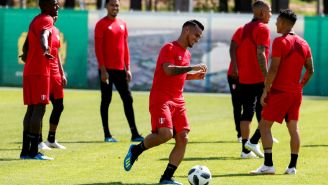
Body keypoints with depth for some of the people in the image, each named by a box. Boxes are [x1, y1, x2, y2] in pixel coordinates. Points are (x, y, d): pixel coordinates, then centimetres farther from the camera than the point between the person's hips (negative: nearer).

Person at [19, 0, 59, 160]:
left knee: (32, 109, 12)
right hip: (40, 72, -9)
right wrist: (45, 50, -52)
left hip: (29, 72, 9)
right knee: (39, 109, -9)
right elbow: (43, 36, -33)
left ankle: (26, 150, 13)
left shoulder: (35, 21, 19)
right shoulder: (47, 20, -9)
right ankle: (33, 151, -13)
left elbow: (26, 46, 31)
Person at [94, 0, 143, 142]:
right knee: (106, 100, 0)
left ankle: (134, 134, 5)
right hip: (107, 69, -6)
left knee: (128, 100, 4)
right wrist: (103, 69, -15)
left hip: (120, 69, 6)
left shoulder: (122, 24, 12)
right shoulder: (101, 24, -5)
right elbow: (98, 48, -9)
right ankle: (107, 134, 5)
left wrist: (127, 68, 11)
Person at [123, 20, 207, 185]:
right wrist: (192, 68, -21)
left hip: (177, 101, 8)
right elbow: (168, 70, -23)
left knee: (183, 138, -4)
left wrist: (194, 76, 16)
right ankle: (135, 150, 1)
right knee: (166, 134, -25)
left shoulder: (187, 54, 19)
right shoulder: (169, 48, -7)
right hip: (161, 99, -8)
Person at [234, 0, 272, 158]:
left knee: (247, 113, 8)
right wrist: (266, 76, -20)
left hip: (244, 79, 7)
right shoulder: (262, 29, -10)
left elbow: (236, 52, 15)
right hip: (259, 78, -7)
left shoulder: (245, 28, 15)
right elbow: (260, 54, -19)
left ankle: (246, 149, 6)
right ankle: (254, 142, -9)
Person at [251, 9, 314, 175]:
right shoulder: (303, 44, 10)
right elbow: (310, 70, 13)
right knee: (293, 128, 7)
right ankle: (292, 166, 5)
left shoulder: (280, 42, -12)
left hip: (279, 91, -7)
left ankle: (268, 165, -11)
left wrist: (265, 91, -12)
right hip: (296, 93, 7)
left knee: (264, 125, -2)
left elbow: (273, 69, -16)